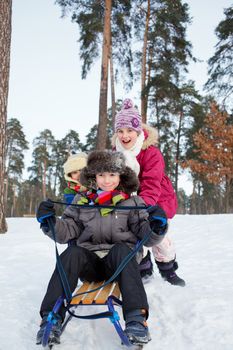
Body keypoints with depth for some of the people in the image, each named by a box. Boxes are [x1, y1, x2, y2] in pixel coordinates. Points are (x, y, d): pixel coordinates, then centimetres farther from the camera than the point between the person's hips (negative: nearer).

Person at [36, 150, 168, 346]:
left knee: (121, 250, -33)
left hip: (120, 262, -1)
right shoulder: (81, 201, 10)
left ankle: (137, 318, -40)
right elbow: (67, 231, 7)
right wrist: (50, 222, -11)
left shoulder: (132, 202, 4)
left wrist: (156, 227, -21)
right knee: (72, 254, -28)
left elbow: (146, 236, 1)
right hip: (89, 261, 2)